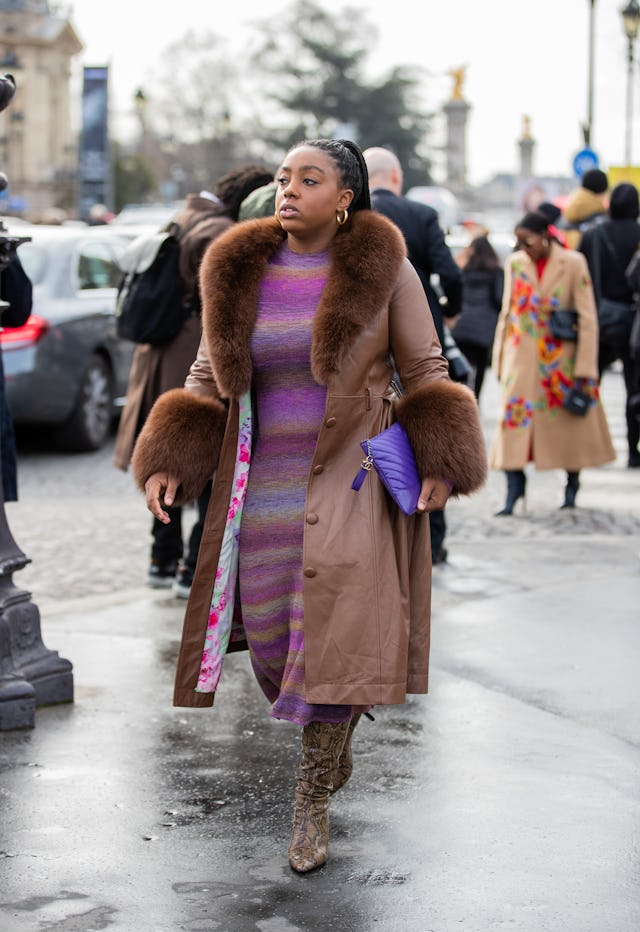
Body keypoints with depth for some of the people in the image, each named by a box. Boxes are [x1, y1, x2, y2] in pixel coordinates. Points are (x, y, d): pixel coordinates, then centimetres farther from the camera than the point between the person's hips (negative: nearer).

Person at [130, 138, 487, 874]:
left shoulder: (382, 267, -6)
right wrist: (167, 462, -3)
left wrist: (440, 463, -14)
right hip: (265, 485, 4)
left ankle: (311, 805, 4)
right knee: (273, 634, 7)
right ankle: (338, 727, 41)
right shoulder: (239, 273, 3)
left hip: (354, 480, -3)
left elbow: (425, 372, 0)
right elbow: (209, 380, 9)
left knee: (333, 632, -10)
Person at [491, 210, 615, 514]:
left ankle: (572, 484, 26)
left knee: (570, 421, 8)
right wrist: (500, 359, 9)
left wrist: (584, 367, -10)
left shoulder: (573, 263, -6)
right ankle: (513, 489, -7)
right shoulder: (515, 263, 5)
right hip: (523, 357, 2)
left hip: (562, 357, -2)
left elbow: (587, 318, -6)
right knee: (515, 418, -10)